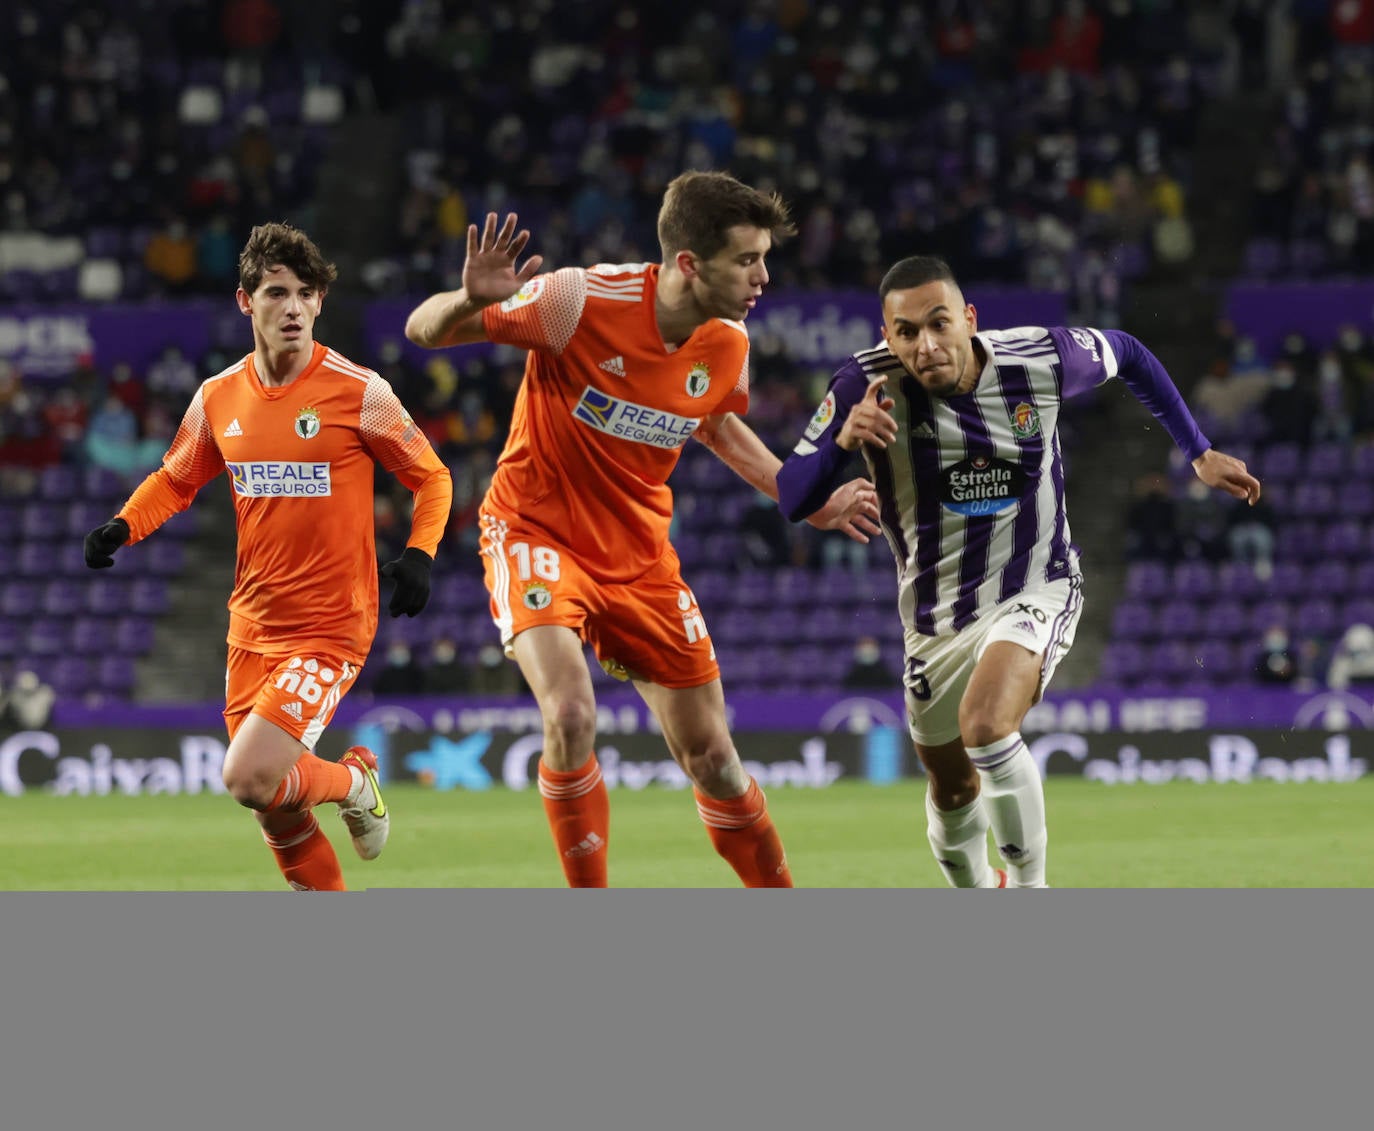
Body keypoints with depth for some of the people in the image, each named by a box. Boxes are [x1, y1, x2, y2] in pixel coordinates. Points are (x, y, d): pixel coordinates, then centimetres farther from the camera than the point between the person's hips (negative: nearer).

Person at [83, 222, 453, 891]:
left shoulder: (358, 392, -10)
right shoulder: (218, 398, 3)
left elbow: (431, 479, 0)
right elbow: (175, 481, 19)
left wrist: (418, 555, -17)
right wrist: (121, 528, 1)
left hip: (329, 628, -5)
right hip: (252, 627, 5)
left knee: (248, 778, -20)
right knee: (271, 806, 10)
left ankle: (353, 781, 11)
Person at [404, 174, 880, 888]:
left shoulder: (727, 345, -7)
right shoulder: (583, 302, -24)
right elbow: (423, 330, -18)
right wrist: (471, 302, -41)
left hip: (639, 553, 5)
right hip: (538, 532, -5)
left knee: (711, 756, 6)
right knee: (571, 717, -28)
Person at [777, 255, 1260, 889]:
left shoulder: (1041, 361, -17)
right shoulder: (867, 385, -20)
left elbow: (1127, 355, 6)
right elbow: (791, 500, -21)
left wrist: (1199, 453, 8)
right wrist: (842, 440, -40)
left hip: (1035, 593, -3)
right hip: (935, 616, 3)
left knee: (986, 726, -31)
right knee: (951, 787, 18)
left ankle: (1029, 890, -13)